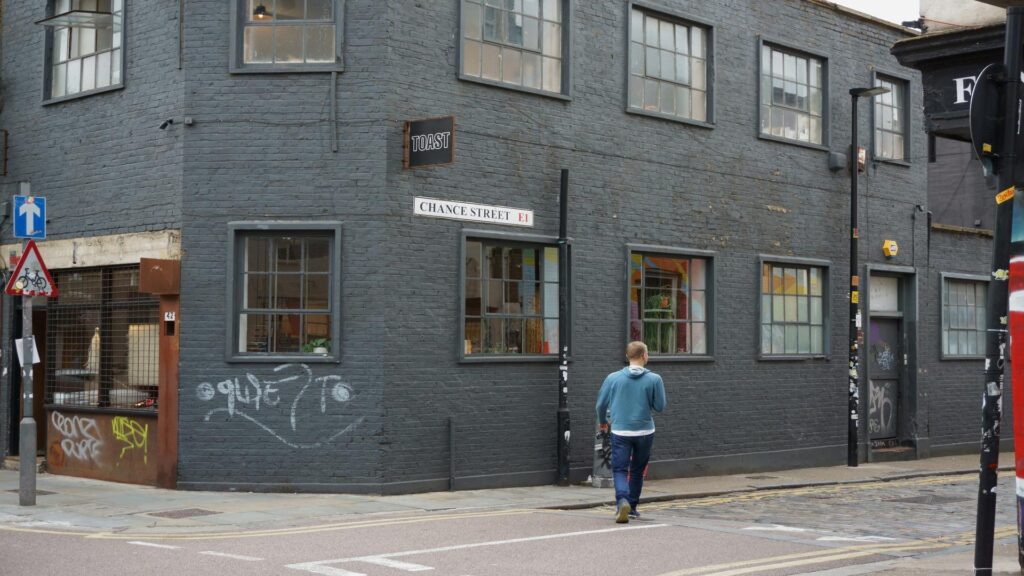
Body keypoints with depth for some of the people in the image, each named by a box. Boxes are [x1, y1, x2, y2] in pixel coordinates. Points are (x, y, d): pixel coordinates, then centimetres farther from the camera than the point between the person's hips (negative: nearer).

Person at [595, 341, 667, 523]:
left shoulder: (613, 378, -3)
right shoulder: (654, 379, -7)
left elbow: (601, 404, 5)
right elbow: (660, 406, -3)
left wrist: (602, 422, 24)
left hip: (620, 432, 0)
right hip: (644, 432, 1)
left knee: (619, 469, 2)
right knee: (637, 470, 17)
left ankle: (622, 500, -23)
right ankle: (632, 507, 24)